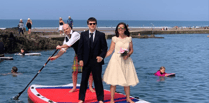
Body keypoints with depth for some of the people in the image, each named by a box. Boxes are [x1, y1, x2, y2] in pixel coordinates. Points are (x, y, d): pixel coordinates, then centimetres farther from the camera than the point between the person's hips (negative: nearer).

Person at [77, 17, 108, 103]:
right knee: (84, 80, 7)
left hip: (97, 61, -1)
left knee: (98, 80, 5)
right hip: (86, 61, 1)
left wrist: (101, 56, -14)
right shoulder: (83, 34, 5)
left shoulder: (101, 35, 2)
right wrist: (80, 59, -4)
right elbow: (80, 48, 4)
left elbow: (104, 48, 2)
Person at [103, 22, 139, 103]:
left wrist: (128, 55, -10)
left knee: (127, 80, 7)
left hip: (126, 60, 2)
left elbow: (131, 50, 10)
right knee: (113, 81, -5)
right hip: (116, 60, -2)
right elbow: (110, 51, 0)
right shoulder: (115, 39, 0)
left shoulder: (129, 38, 5)